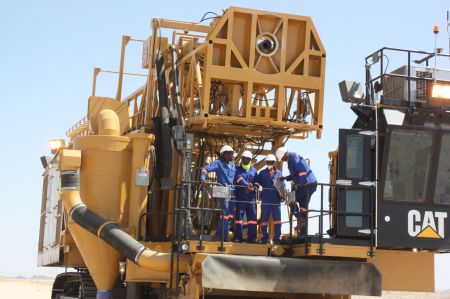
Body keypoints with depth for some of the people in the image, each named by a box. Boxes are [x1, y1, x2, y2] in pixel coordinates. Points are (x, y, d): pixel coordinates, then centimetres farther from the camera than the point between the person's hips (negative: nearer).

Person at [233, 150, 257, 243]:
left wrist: (253, 187, -10)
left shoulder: (253, 170, 17)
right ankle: (238, 237, 0)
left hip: (251, 197, 3)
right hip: (240, 197, -3)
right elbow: (239, 179, -13)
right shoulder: (238, 169, 6)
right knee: (239, 215, -4)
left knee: (252, 216, 0)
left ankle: (252, 237, 4)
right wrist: (247, 185, -30)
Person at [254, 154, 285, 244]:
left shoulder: (279, 173, 9)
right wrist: (255, 185, -14)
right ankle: (265, 238, 10)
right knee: (264, 219, 3)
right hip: (265, 200, 0)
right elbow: (256, 182, 8)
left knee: (277, 219, -2)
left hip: (276, 200, 0)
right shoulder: (262, 173, 9)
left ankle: (277, 238, 2)